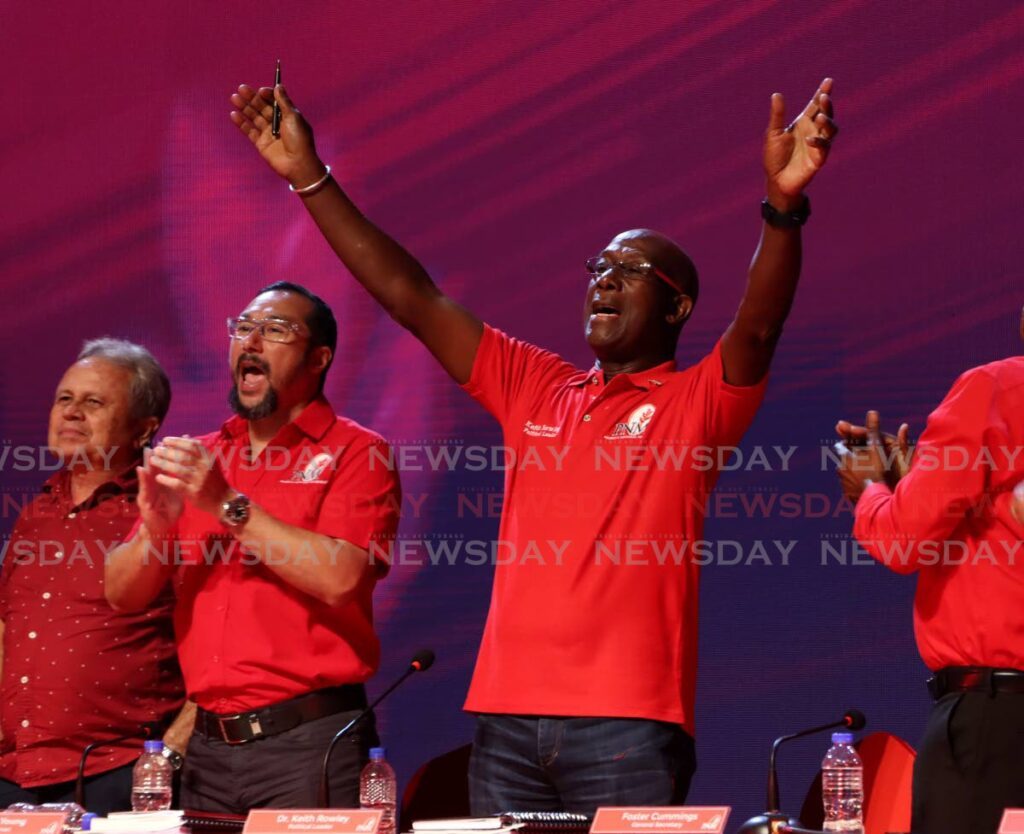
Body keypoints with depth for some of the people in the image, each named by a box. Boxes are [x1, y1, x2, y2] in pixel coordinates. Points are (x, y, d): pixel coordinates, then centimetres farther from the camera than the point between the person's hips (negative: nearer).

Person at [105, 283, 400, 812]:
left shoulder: (354, 453, -2)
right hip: (208, 747, 5)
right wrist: (155, 528, -11)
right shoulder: (197, 458, 13)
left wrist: (229, 505, -17)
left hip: (309, 744, -5)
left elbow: (340, 579, -17)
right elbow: (121, 595, 9)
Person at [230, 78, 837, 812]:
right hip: (508, 723, 5)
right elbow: (412, 298, 15)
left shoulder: (695, 403, 4)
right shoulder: (534, 388, 16)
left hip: (629, 731, -5)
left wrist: (783, 204, -32)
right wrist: (310, 177, 11)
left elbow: (758, 326, -15)